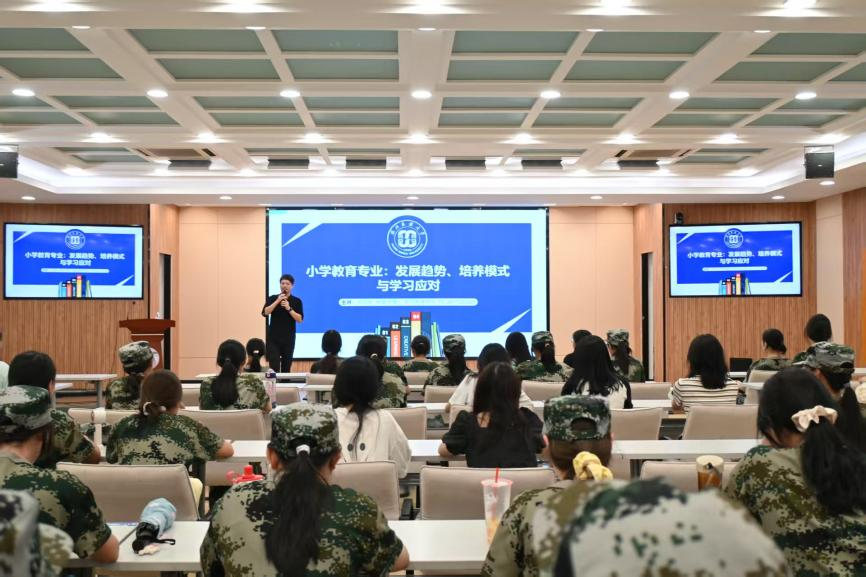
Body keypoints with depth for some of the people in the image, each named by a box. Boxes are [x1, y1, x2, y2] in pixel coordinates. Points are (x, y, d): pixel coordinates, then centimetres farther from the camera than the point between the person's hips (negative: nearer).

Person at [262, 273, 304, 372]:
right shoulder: (272, 298, 3)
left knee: (286, 367, 6)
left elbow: (300, 319, -6)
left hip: (289, 338, 1)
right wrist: (277, 301, -17)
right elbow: (265, 313, -11)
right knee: (274, 367, -8)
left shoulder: (296, 301, 2)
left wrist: (289, 308, -18)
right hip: (273, 338, -1)